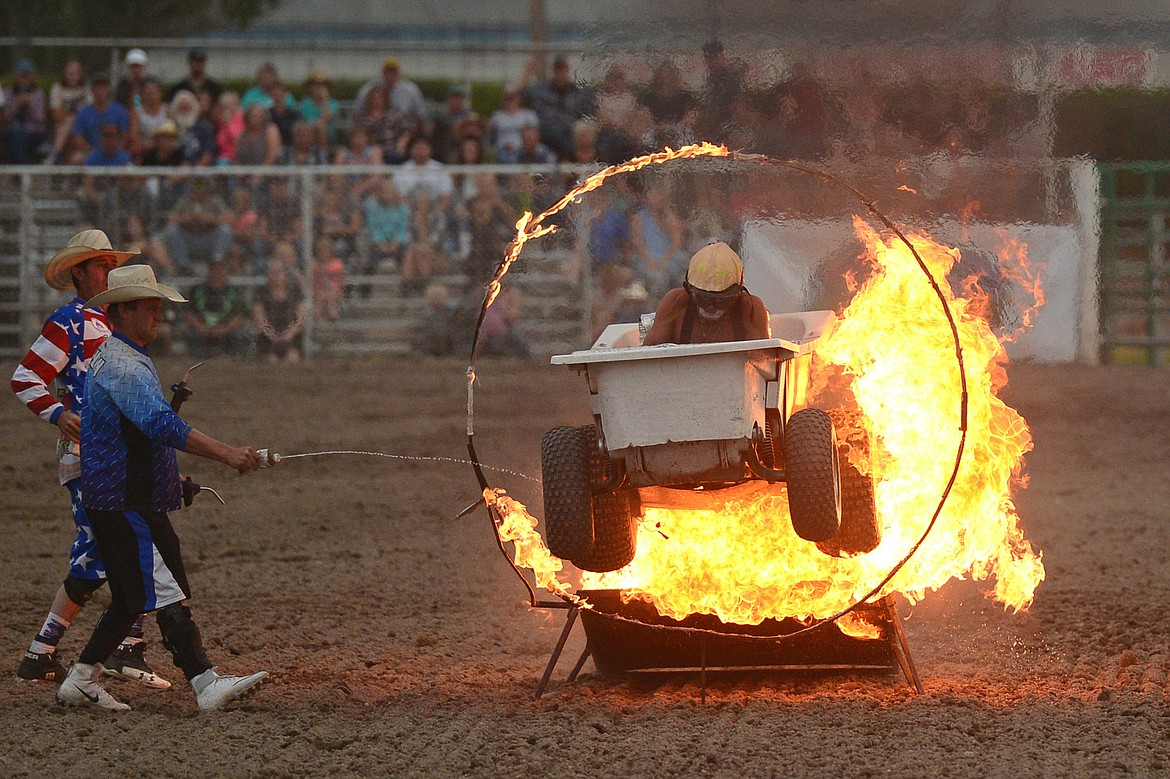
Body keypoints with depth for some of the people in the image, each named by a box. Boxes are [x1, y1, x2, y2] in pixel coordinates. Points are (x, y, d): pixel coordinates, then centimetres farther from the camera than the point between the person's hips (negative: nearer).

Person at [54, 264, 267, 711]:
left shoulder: (125, 359, 18)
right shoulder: (120, 366, -18)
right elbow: (162, 425, -31)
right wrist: (226, 454, -37)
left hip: (140, 502, 11)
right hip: (122, 503, -11)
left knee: (133, 599, 14)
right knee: (166, 592, -15)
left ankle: (80, 682, 19)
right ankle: (206, 685, -21)